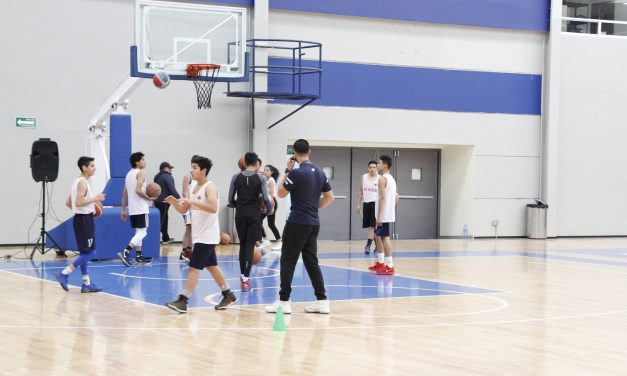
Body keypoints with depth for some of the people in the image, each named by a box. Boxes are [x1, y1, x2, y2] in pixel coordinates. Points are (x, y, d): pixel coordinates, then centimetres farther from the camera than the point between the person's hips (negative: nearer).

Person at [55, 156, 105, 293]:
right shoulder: (83, 182, -15)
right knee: (90, 253, -9)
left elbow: (68, 203, 18)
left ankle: (86, 284, 13)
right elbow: (79, 202, -25)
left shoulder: (77, 181, 15)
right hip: (84, 219, -10)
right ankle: (64, 274, -10)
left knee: (85, 253, 11)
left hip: (81, 218, 10)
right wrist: (94, 199, -15)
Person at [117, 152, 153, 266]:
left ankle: (138, 257, 15)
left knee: (139, 232, 15)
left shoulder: (129, 174, 16)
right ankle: (125, 252, -22)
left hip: (132, 209, 9)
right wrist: (149, 198, -10)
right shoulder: (140, 173, -10)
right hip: (141, 208, -9)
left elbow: (124, 194, 16)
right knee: (142, 232, -8)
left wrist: (123, 210, 18)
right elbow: (138, 190, -23)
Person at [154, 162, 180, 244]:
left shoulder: (157, 177, 16)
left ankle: (166, 238, 28)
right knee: (162, 220, -10)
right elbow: (172, 190, -19)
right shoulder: (167, 177, -13)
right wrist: (179, 198, -17)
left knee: (164, 219, 19)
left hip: (157, 201, 10)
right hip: (164, 202, -10)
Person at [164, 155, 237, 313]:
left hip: (207, 236, -9)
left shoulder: (210, 187, -13)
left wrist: (193, 202, -33)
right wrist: (174, 202, -5)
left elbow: (213, 208, -29)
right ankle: (228, 295, 26)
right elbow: (183, 210, 15)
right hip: (200, 235, 9)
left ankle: (182, 301, -14)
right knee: (211, 266, 16)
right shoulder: (195, 188, 13)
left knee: (194, 267, -12)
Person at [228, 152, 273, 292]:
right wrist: (269, 210, 10)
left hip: (240, 215, 2)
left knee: (243, 245, 17)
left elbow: (230, 200, 3)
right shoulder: (261, 178, -5)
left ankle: (243, 276, 25)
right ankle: (246, 280, -10)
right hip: (254, 215, -2)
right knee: (250, 246, -2)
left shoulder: (236, 177, 1)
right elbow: (266, 198, -10)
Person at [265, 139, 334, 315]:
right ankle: (322, 300, 8)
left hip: (297, 223, -7)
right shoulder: (320, 172, 8)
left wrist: (287, 170, 2)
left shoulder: (297, 173, -15)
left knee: (288, 261, 0)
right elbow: (329, 197, 14)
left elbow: (281, 193, -3)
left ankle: (284, 301, 0)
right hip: (314, 223, 7)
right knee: (311, 261, 11)